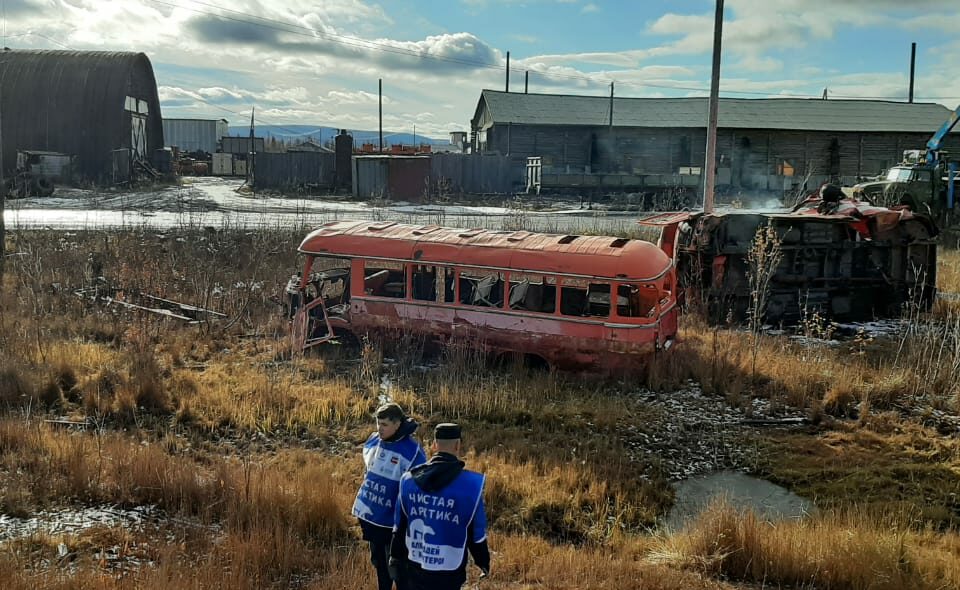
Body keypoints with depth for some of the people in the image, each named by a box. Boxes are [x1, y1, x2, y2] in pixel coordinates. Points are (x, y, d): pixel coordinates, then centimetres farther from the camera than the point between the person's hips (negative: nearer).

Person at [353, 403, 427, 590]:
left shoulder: (412, 451, -20)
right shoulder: (373, 441, -2)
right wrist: (362, 503, 16)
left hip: (394, 522, -6)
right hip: (371, 516, 6)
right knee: (379, 563, 21)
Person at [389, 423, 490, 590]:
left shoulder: (409, 480, -4)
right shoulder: (471, 484, -16)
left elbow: (399, 528, 6)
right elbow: (476, 534, -6)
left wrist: (396, 558, 18)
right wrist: (483, 562, 9)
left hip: (414, 568, 4)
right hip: (448, 574, -4)